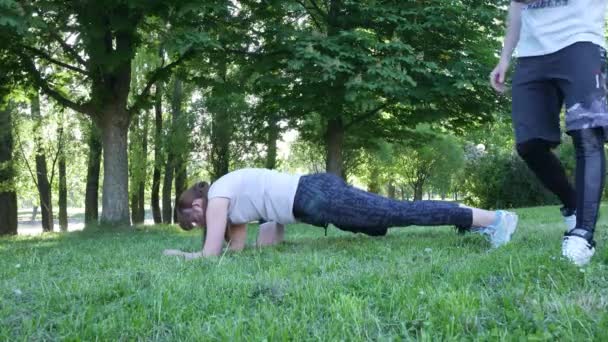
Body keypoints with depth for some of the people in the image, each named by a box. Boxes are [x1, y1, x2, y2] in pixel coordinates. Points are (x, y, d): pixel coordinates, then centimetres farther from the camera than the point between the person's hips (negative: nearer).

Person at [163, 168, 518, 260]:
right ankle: (476, 222, 16)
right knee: (395, 213, 12)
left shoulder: (217, 197, -1)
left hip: (317, 199, -9)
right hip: (316, 192, 9)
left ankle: (493, 218, -10)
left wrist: (178, 254, 11)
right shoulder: (231, 198, 24)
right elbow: (235, 247, 33)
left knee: (399, 214, -10)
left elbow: (210, 256, -3)